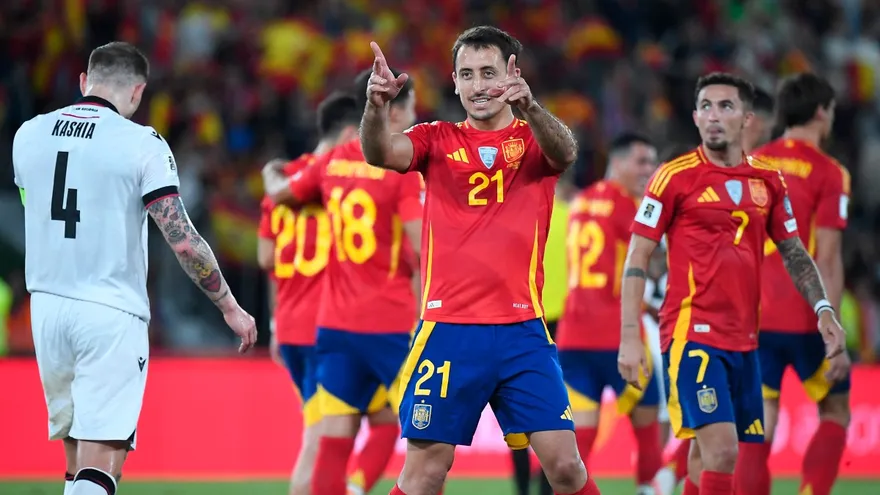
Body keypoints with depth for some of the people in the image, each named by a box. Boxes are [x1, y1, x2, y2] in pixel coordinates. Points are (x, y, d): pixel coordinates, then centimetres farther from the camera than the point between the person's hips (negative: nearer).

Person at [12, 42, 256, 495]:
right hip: (111, 311, -5)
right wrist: (230, 308, -1)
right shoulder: (140, 144, -9)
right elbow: (183, 240, -11)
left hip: (47, 304, 5)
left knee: (77, 456, 16)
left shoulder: (28, 135, 6)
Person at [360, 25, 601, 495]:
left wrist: (528, 105, -40)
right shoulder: (438, 140, 7)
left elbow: (565, 151, -18)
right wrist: (377, 105, -35)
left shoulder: (534, 137, 6)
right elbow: (380, 152, -12)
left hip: (522, 330, 0)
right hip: (448, 329, 0)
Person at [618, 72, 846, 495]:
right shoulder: (675, 176, -5)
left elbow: (792, 252, 19)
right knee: (721, 451, -18)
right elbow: (636, 258, -4)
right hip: (692, 333, -5)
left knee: (705, 456, 8)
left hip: (744, 339, 5)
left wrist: (822, 308, 4)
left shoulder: (767, 181, 10)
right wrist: (630, 336, -11)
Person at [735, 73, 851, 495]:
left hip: (754, 318, 4)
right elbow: (827, 262, -13)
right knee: (835, 412, 14)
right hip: (804, 320, -4)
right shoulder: (828, 174, -7)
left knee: (759, 430, 4)